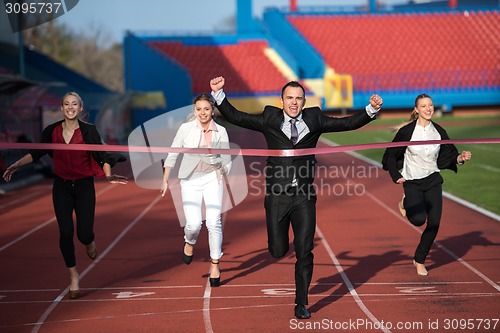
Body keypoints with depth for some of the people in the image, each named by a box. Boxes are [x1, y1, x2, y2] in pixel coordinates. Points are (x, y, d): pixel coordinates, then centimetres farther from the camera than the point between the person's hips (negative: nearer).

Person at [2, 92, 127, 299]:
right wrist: (17, 165, -5)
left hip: (84, 187, -1)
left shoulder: (88, 131, -9)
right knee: (65, 232, -5)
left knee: (84, 234, -7)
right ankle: (73, 277, 11)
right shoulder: (52, 131, -3)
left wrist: (108, 175, -29)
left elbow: (102, 156, -12)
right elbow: (37, 153, 6)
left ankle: (89, 241, 34)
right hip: (61, 187, 2)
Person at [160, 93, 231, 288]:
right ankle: (189, 243, 25)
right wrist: (165, 180, 1)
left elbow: (226, 160, 9)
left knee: (213, 222, -11)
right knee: (194, 224, -12)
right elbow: (172, 154, 2)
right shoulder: (186, 128, -2)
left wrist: (222, 172, -10)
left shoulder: (220, 131, 2)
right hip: (190, 180, 0)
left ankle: (215, 265, 2)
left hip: (212, 178, 0)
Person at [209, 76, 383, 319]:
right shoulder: (269, 120, 3)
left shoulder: (314, 119, 6)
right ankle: (281, 239, 42)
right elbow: (235, 117, 1)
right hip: (277, 196, 0)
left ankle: (301, 304, 10)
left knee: (305, 252, -2)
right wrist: (218, 94, -9)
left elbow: (349, 123, 5)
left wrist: (371, 109, -8)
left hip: (304, 197, 0)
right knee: (278, 251, 4)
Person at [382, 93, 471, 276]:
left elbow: (448, 155, 7)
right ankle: (405, 203, 16)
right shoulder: (407, 131, -10)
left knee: (434, 223, -3)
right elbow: (390, 155, -1)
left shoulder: (439, 131, 1)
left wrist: (460, 158, -13)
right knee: (419, 219, -21)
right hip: (412, 182, -3)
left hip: (433, 180, 4)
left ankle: (419, 260, 18)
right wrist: (396, 176, -7)